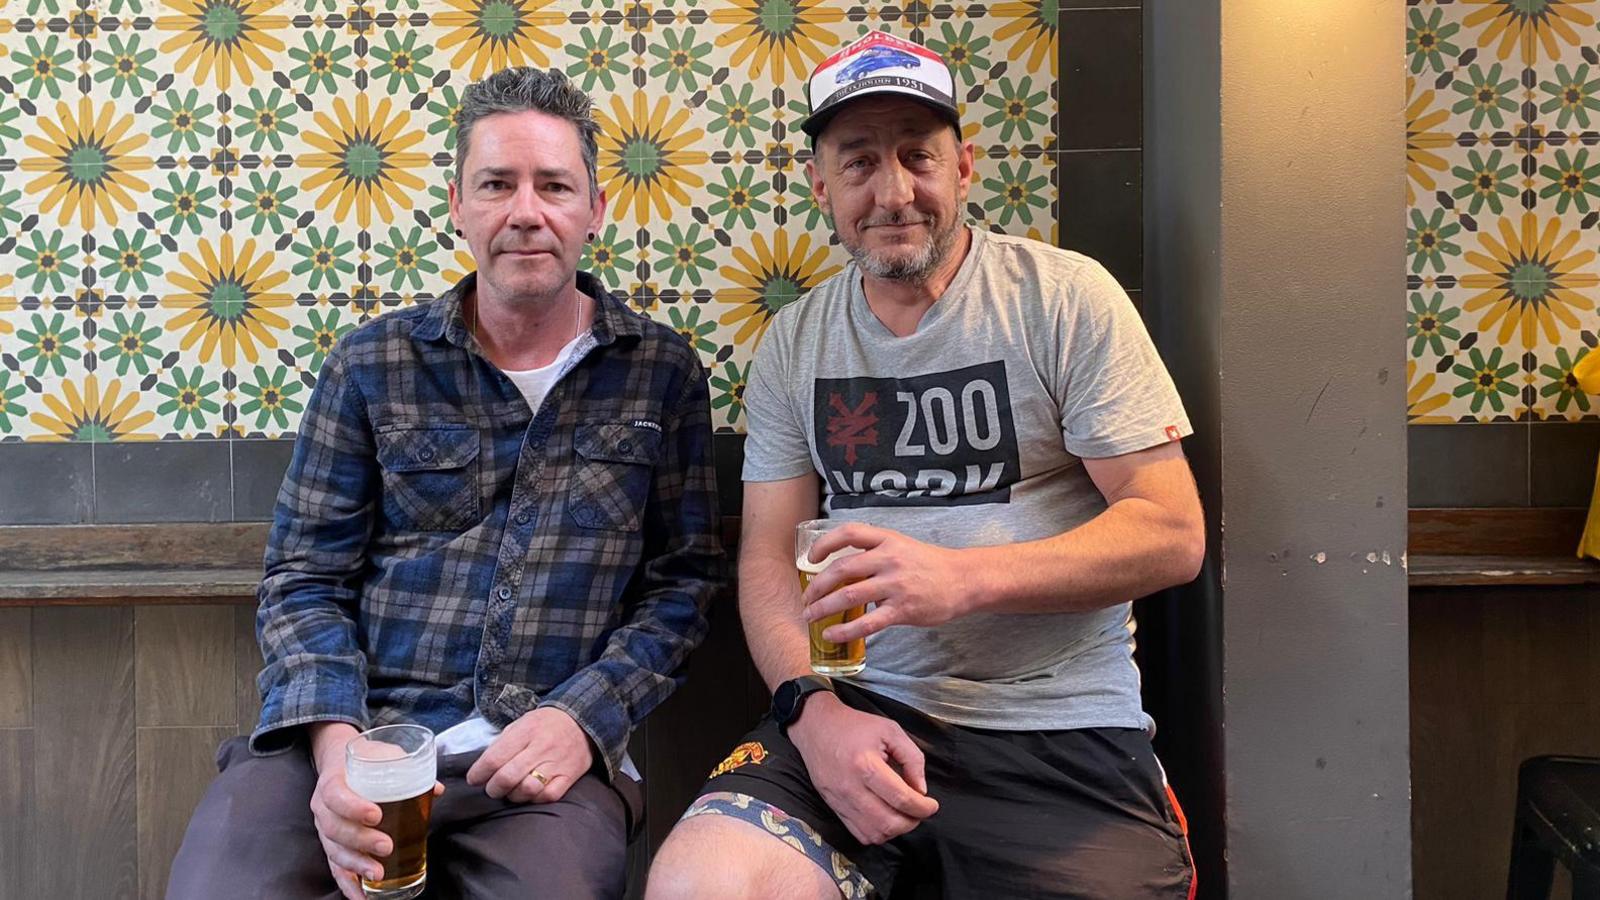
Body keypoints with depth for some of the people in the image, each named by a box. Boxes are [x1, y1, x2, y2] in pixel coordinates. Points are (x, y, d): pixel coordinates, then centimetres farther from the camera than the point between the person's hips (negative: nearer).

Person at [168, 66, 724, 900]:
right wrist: (335, 741, -12)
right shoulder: (371, 364, 7)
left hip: (545, 747, -1)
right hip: (359, 729, 1)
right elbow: (305, 580, 6)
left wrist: (581, 716, -10)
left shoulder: (662, 372, 6)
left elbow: (680, 582, 6)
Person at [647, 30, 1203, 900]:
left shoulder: (1067, 297, -2)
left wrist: (961, 578, -20)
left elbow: (1173, 532, -6)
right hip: (859, 711, 2)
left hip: (1060, 731, -1)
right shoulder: (793, 340, 9)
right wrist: (813, 706, -12)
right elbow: (767, 556, 8)